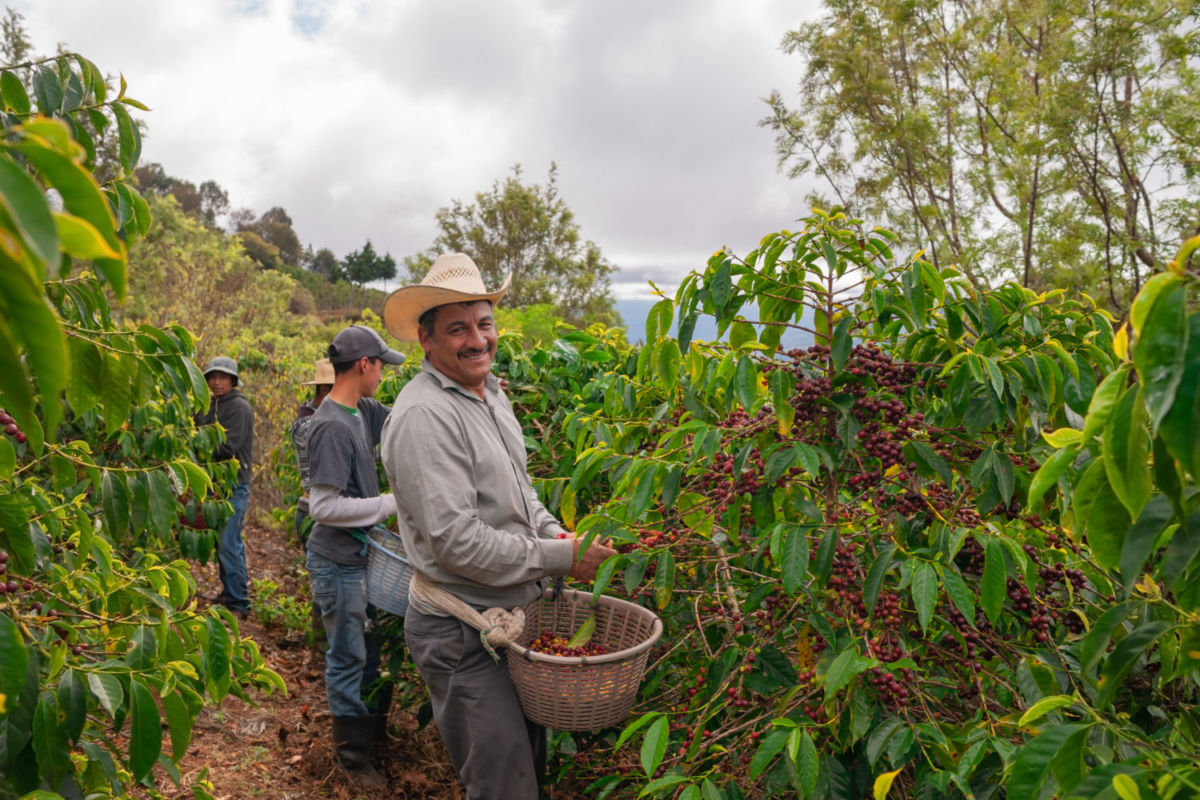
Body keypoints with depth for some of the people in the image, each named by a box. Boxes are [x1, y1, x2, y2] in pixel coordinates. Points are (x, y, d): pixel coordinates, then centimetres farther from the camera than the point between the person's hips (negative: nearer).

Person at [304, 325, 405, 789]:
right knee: (348, 658, 7)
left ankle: (375, 727, 40)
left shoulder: (362, 411, 2)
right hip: (338, 562, -8)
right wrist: (392, 504, -20)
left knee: (371, 648, 21)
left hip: (361, 553, 8)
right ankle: (353, 756, 24)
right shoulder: (332, 426, -23)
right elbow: (323, 507, -25)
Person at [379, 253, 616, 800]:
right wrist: (561, 559, -20)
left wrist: (552, 532, 1)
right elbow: (456, 540, -26)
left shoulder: (490, 391, 8)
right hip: (462, 634, -9)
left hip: (513, 612, 9)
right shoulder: (423, 415, -23)